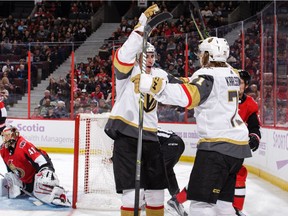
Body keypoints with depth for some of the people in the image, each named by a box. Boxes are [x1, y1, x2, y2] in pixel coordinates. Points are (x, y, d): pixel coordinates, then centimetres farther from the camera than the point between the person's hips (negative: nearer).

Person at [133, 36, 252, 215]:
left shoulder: (207, 75, -10)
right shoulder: (231, 73, 15)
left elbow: (187, 96, -28)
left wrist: (153, 86, -34)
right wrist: (192, 82, 25)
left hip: (218, 145, -9)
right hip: (238, 145, 9)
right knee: (222, 200, 17)